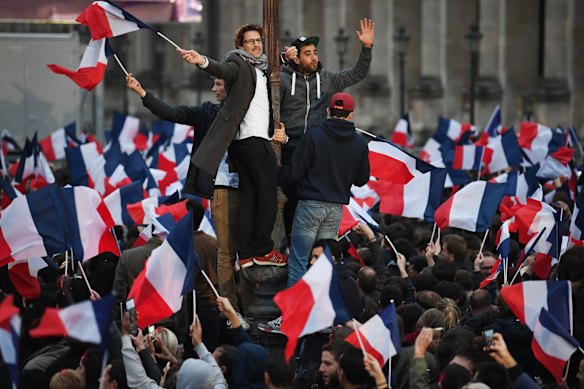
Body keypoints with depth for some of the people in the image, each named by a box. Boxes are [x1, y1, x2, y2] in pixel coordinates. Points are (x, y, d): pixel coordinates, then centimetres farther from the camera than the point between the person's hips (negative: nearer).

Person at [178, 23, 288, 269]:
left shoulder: (263, 69, 20)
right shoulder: (239, 63, -6)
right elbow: (224, 70, -28)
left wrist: (278, 129, 12)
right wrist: (203, 62, -48)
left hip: (243, 142, 8)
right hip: (254, 139, -8)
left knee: (248, 195, 7)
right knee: (267, 193, -3)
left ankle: (245, 254, 8)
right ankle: (263, 250, 1)